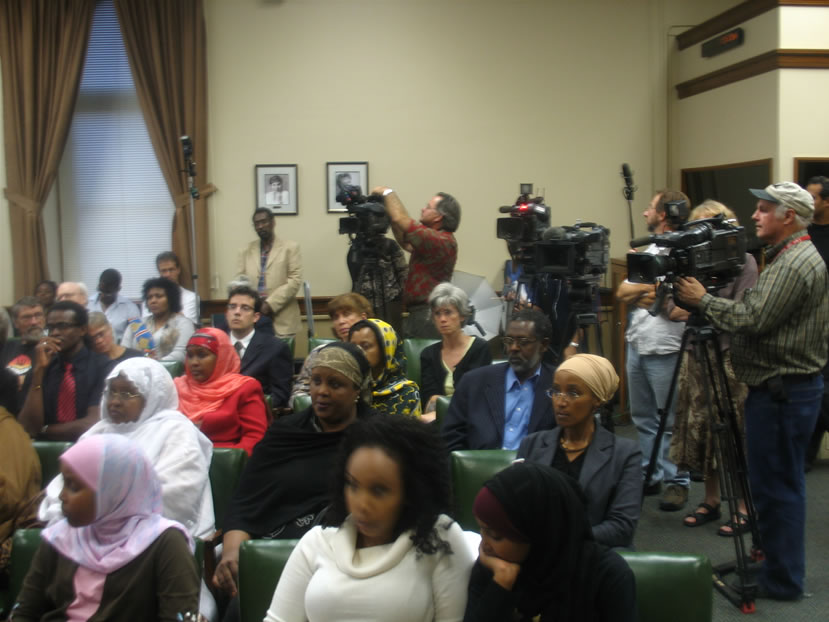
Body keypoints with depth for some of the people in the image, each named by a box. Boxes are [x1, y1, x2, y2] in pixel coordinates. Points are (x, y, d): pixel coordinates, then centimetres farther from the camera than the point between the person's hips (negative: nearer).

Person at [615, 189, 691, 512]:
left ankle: (676, 481, 9)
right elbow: (622, 292, 8)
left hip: (665, 351, -8)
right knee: (643, 418, 15)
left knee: (671, 421, -1)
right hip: (636, 346, 9)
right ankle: (650, 474, 25)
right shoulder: (648, 251, 15)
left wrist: (639, 294, -13)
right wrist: (651, 287, -9)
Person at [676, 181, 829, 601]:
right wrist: (706, 306, 8)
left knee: (776, 485, -2)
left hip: (783, 390, -11)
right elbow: (759, 315, 18)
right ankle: (781, 567, 30)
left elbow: (752, 320, -23)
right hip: (783, 387, 11)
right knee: (779, 483, 18)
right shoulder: (790, 257, 15)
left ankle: (781, 580, 8)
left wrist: (704, 300, -11)